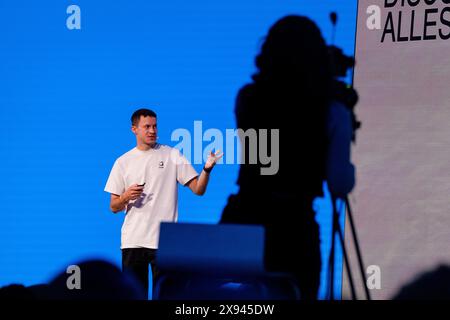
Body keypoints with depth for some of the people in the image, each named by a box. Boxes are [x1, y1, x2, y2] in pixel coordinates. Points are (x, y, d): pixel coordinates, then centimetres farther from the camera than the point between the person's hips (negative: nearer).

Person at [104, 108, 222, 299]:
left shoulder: (172, 155, 5)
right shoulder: (123, 162, 9)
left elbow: (198, 189, -1)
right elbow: (114, 207, 11)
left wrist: (207, 169, -20)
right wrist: (126, 197, -11)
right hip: (132, 241, 2)